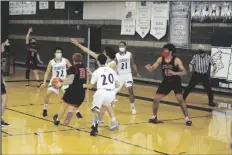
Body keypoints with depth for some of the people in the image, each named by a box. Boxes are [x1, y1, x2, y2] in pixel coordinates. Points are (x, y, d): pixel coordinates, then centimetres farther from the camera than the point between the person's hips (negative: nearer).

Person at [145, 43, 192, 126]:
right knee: (156, 99, 1)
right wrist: (148, 67, -28)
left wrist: (174, 73, -38)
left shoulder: (176, 60, -19)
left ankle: (187, 118, -5)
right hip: (166, 82, 4)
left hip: (176, 82, -4)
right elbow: (152, 69, -4)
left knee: (180, 99, -17)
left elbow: (184, 72, -21)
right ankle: (154, 117, 21)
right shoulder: (160, 59, -7)